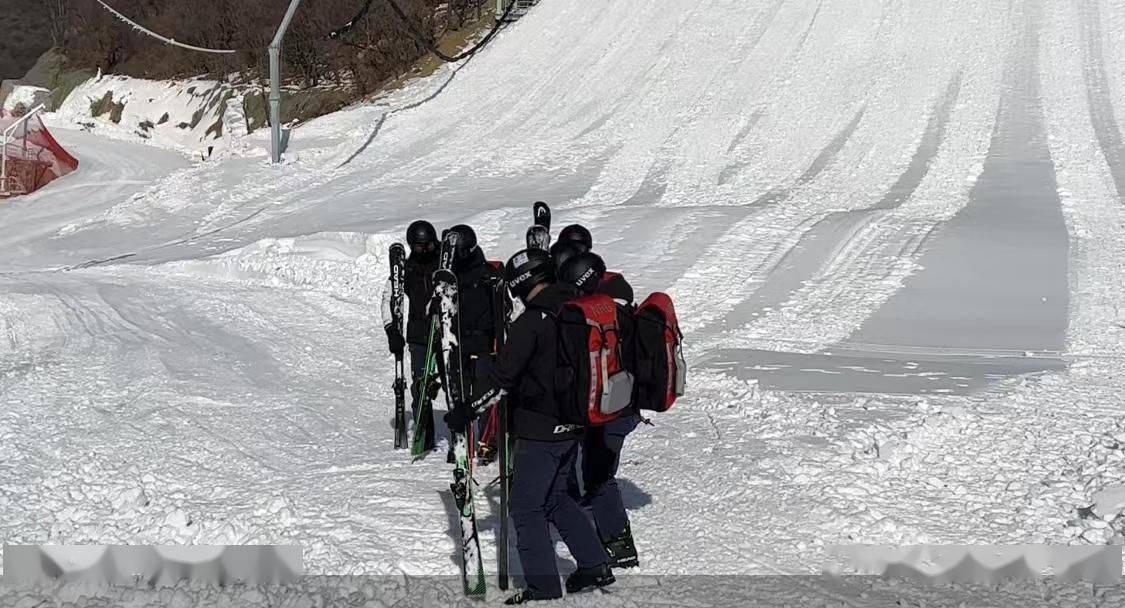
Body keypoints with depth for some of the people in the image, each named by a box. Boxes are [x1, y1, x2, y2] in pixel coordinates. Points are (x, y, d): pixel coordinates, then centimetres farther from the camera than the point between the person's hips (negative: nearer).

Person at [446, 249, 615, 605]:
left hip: (539, 431, -8)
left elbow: (502, 379, -19)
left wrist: (468, 413, -11)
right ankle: (596, 565, 22)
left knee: (527, 508, 2)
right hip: (572, 427, 8)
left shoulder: (531, 322, -19)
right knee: (556, 498, 23)